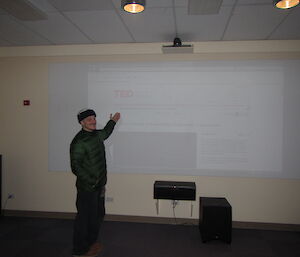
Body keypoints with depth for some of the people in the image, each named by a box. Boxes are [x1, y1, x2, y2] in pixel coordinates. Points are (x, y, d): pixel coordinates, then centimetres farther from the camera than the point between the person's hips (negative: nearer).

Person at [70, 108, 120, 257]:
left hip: (99, 185, 9)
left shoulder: (96, 134, 8)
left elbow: (105, 133, 35)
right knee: (85, 217, 2)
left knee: (98, 214, 19)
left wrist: (112, 121, 38)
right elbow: (76, 167, -22)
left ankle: (91, 241, 39)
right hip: (87, 187, -9)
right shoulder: (79, 142, -19)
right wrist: (91, 182, -24)